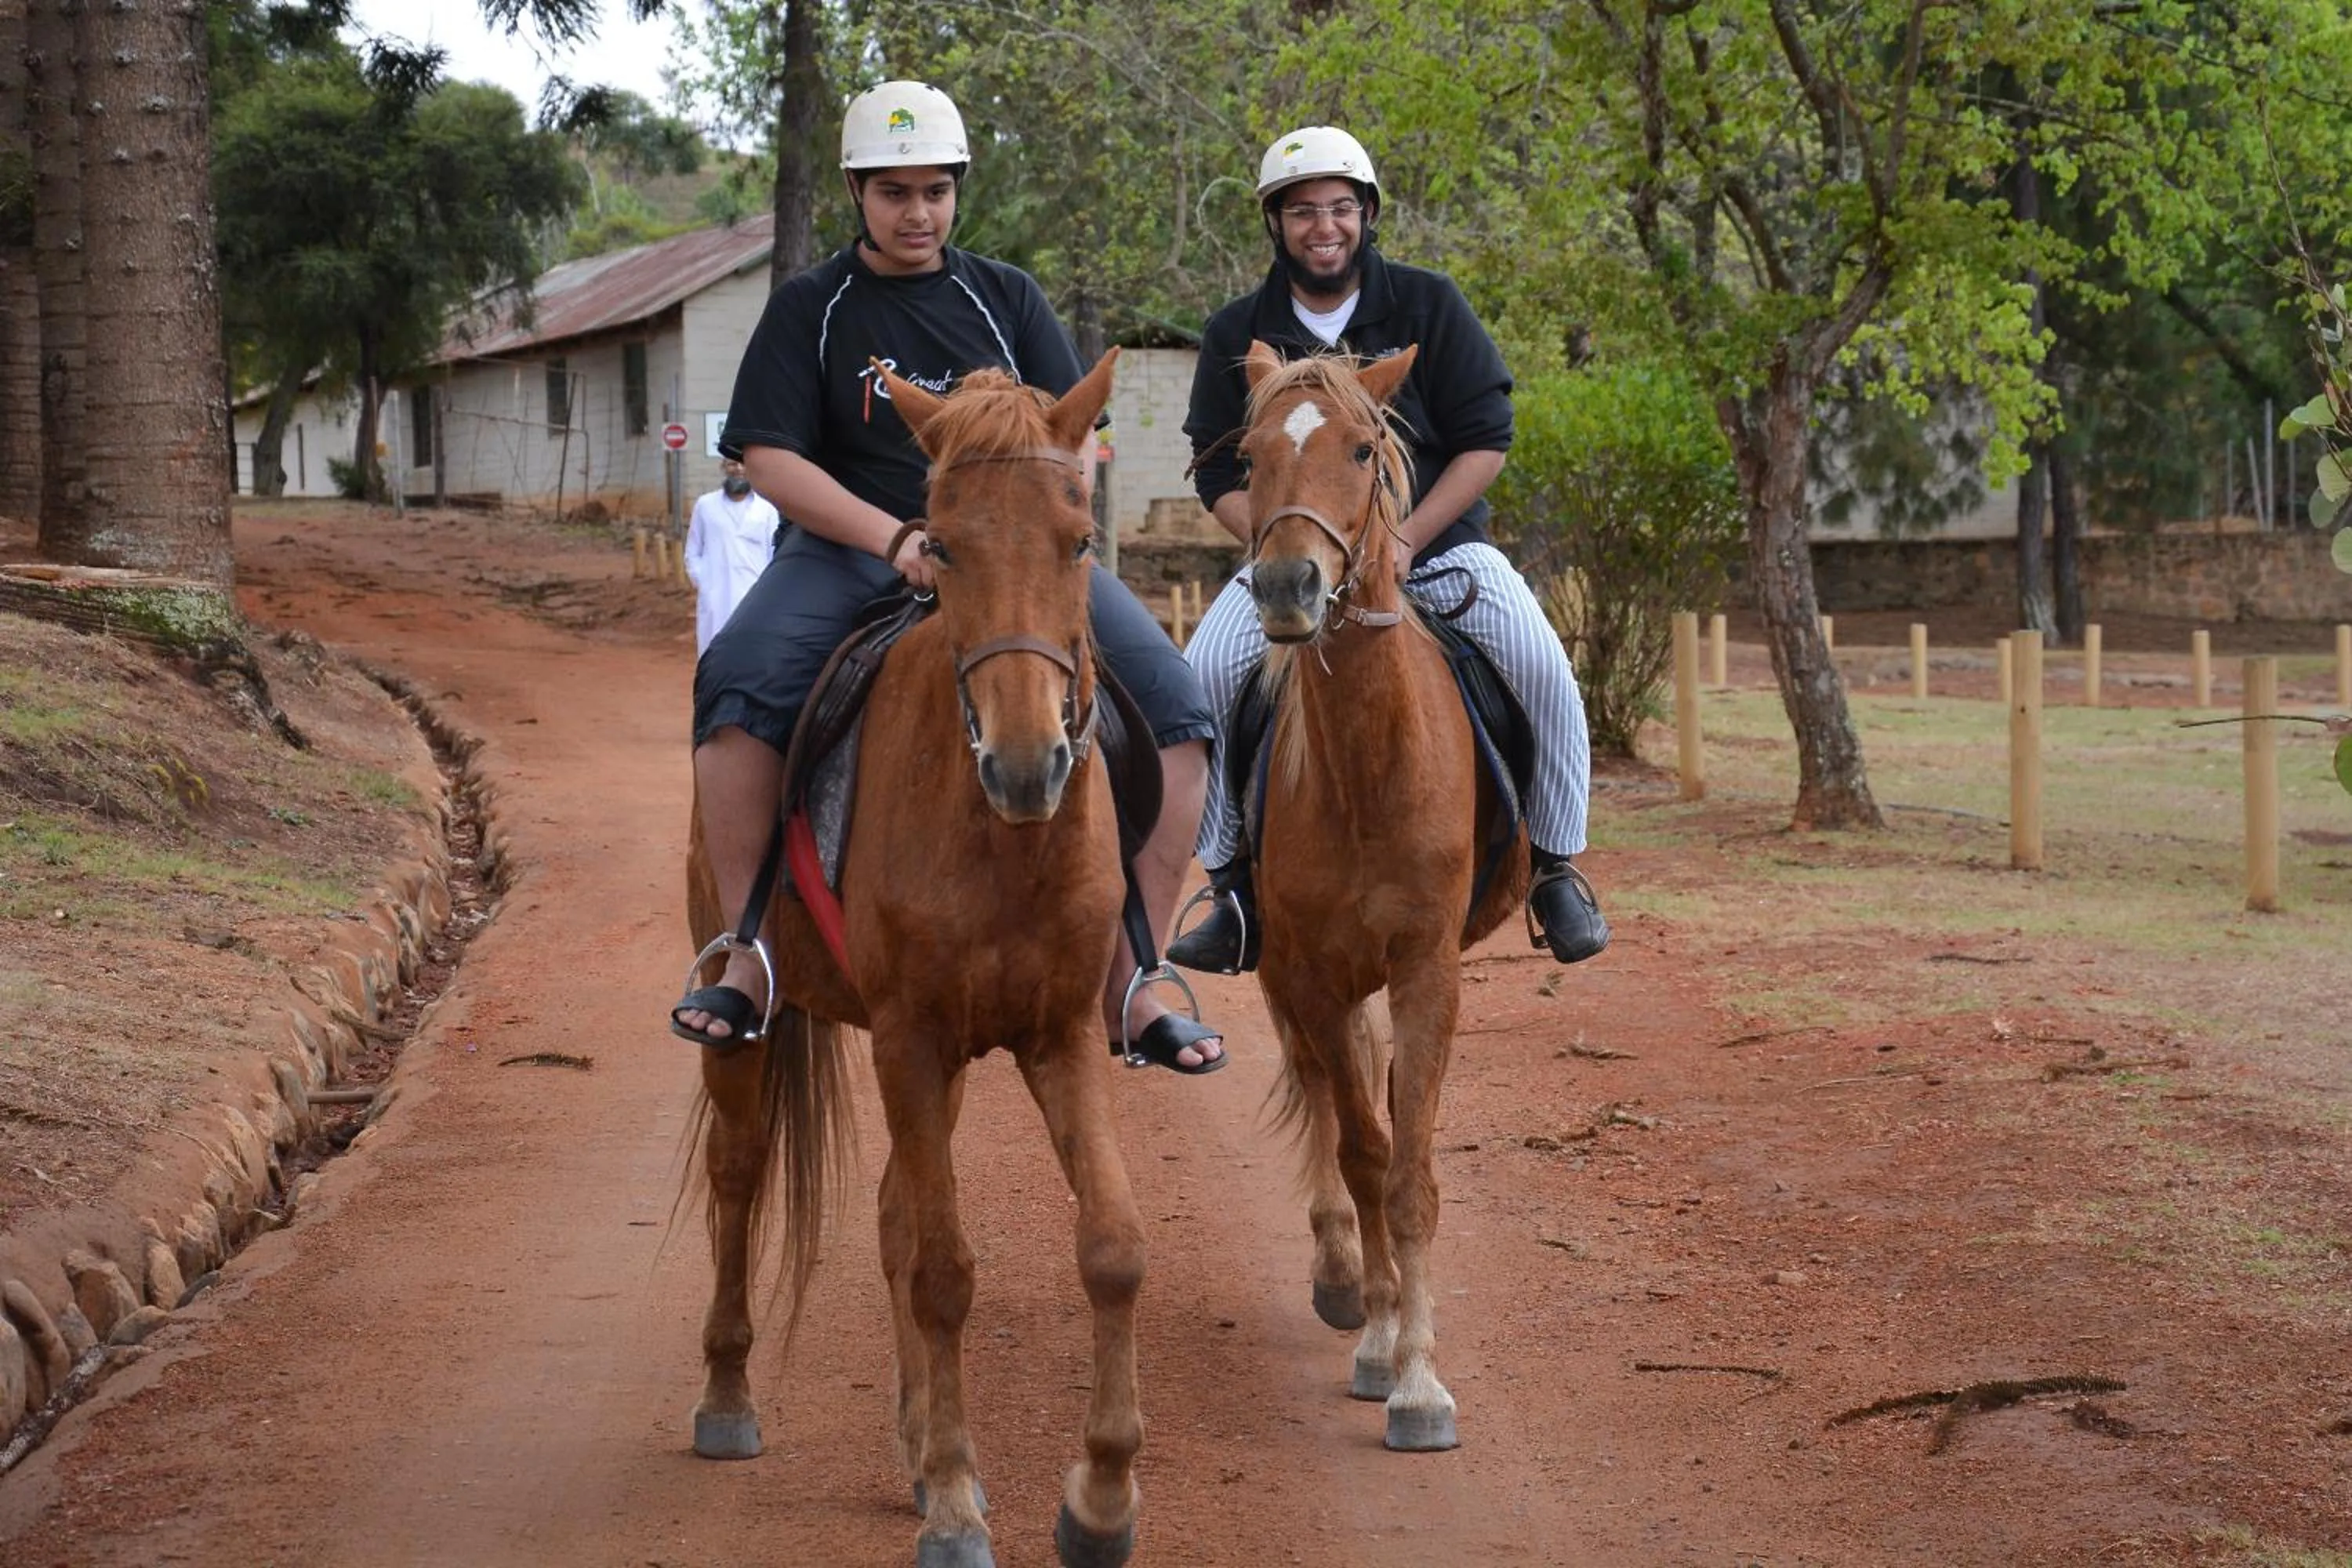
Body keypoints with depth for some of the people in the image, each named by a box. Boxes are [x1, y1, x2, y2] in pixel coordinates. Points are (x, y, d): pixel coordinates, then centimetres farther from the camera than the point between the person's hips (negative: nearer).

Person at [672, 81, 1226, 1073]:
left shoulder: (1007, 298, 15)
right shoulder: (808, 309, 8)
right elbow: (770, 460, -3)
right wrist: (897, 540, -18)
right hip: (849, 545, -2)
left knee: (1172, 702, -20)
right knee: (737, 683, -33)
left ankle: (1132, 983, -15)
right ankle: (748, 958, -22)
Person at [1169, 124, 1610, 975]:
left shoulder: (1428, 304, -1)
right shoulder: (1237, 334, 2)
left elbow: (1487, 440, -3)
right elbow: (1220, 476, 2)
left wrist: (1405, 542, -15)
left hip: (1438, 544, -1)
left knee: (1541, 667, -23)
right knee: (1200, 679, -23)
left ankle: (1557, 870, -5)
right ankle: (1234, 884, -8)